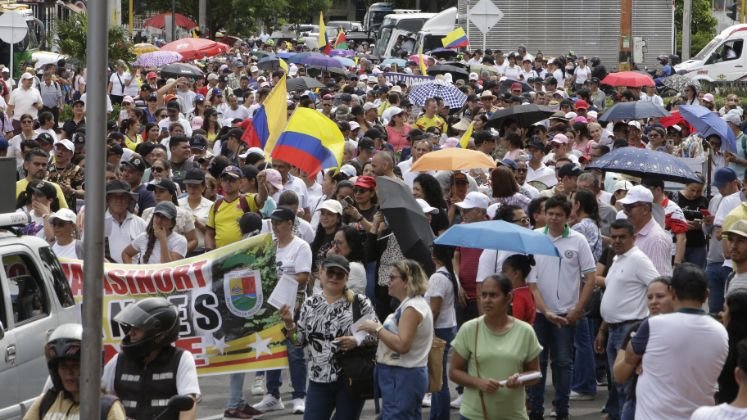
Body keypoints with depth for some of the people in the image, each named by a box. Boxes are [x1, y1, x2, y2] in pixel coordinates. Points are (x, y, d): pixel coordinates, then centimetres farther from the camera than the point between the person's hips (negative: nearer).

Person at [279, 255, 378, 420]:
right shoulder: (310, 304, 6)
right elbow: (300, 340, 9)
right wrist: (289, 323, -8)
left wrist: (357, 341, -23)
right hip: (319, 379, 3)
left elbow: (375, 335, -5)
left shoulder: (360, 303, -5)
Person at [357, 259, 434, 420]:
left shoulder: (413, 307, -16)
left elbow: (402, 345, -24)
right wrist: (378, 330, 8)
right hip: (405, 376, 11)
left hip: (401, 378, -11)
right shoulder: (412, 304, 16)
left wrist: (377, 329, -17)